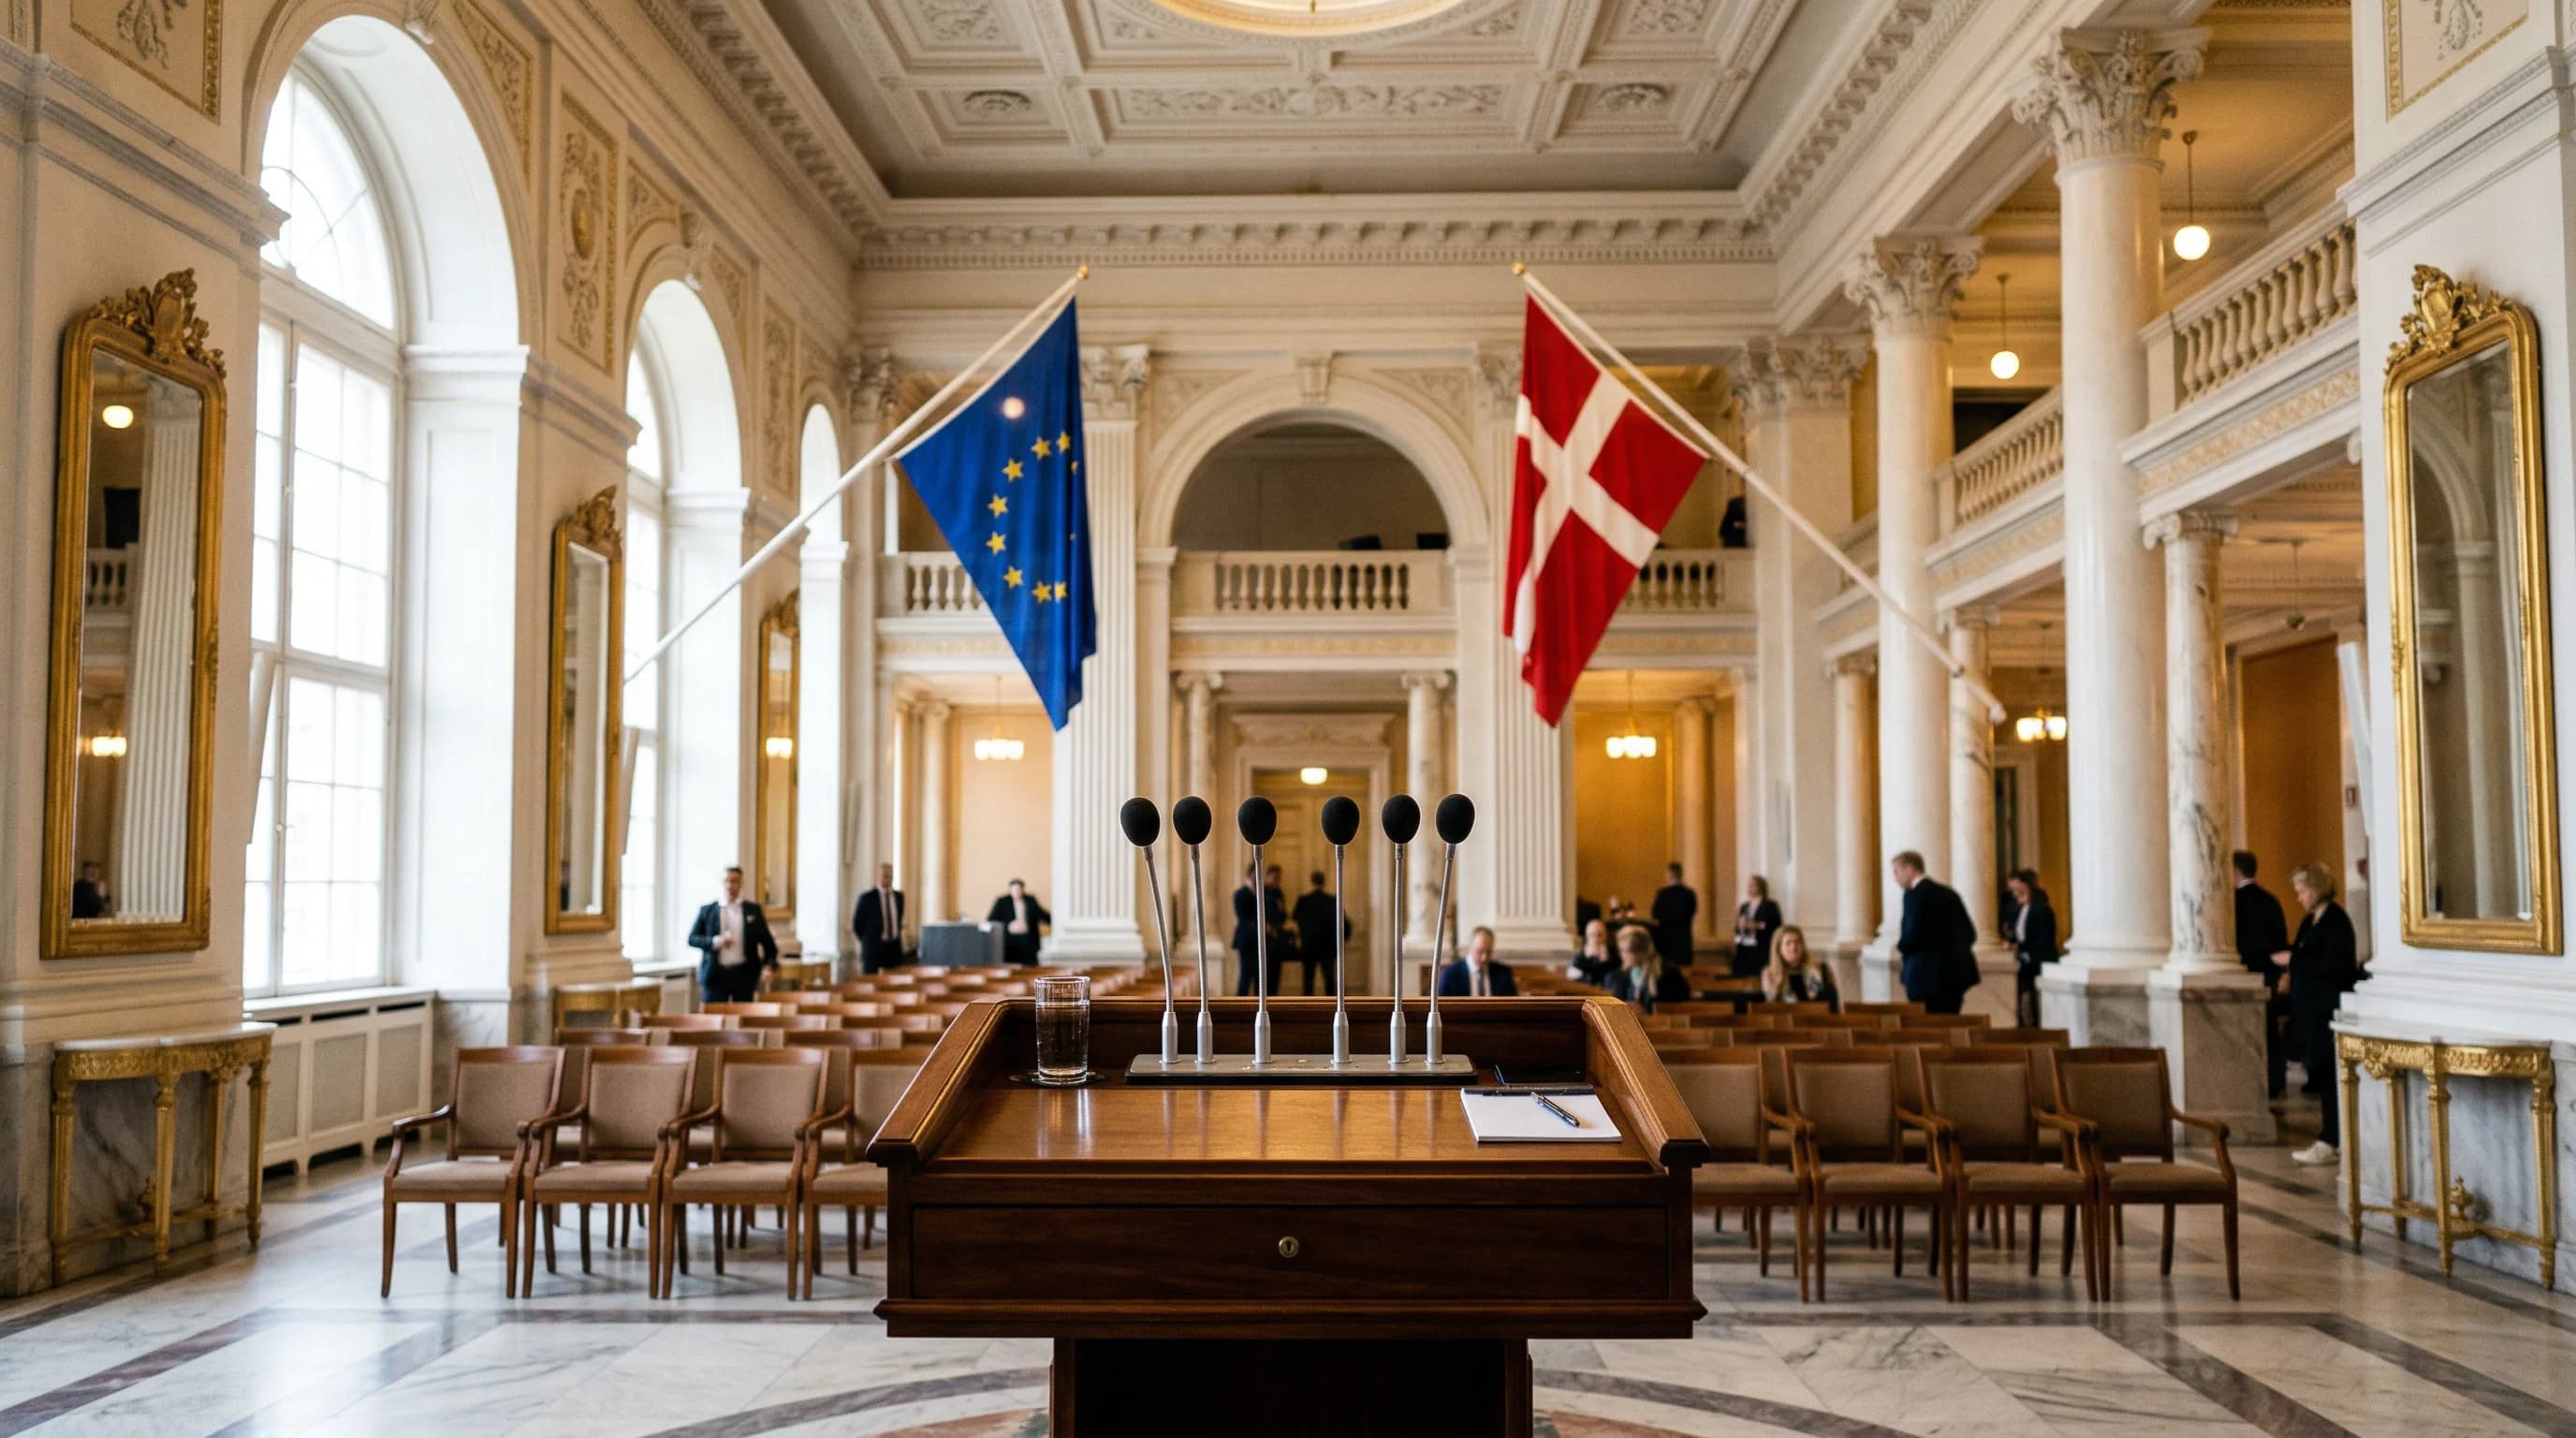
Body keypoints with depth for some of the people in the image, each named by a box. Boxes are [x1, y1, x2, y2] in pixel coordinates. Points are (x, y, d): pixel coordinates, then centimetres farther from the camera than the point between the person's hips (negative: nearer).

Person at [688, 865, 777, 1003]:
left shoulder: (753, 909, 7)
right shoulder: (707, 910, 6)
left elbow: (766, 939, 8)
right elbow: (692, 939, 3)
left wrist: (769, 964, -7)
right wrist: (714, 942, -14)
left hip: (745, 974, 0)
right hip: (715, 974, 0)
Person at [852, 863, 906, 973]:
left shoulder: (899, 896, 9)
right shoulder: (867, 898, -6)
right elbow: (856, 924, -1)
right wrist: (868, 942, 5)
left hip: (895, 948, 4)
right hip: (874, 951, -4)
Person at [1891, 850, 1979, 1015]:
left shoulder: (1915, 894, -10)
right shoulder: (1948, 892, 14)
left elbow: (1914, 933, -19)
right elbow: (1969, 932, 14)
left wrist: (1902, 949, -1)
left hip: (1928, 977, -8)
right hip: (1957, 973, 8)